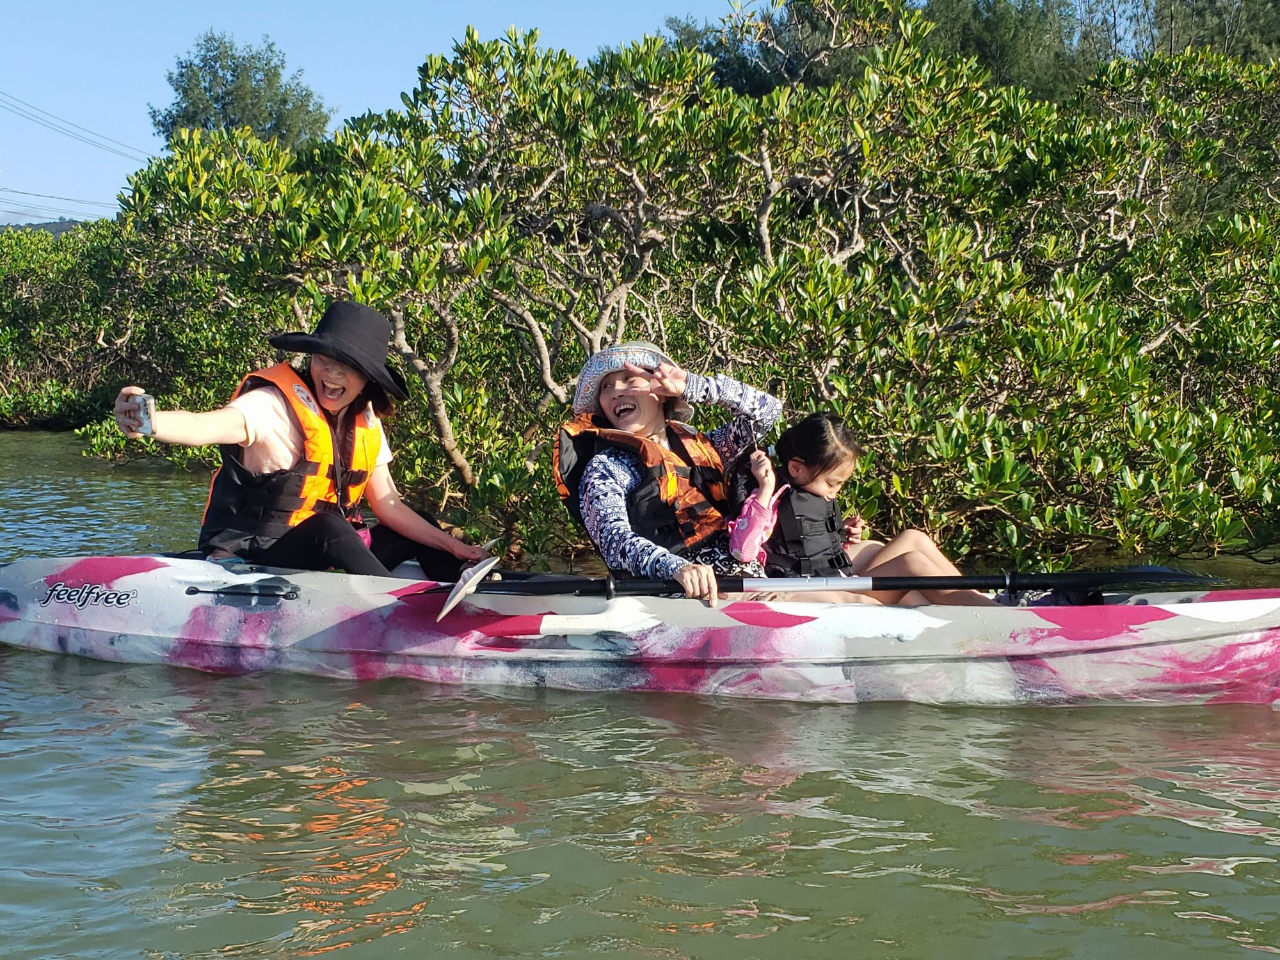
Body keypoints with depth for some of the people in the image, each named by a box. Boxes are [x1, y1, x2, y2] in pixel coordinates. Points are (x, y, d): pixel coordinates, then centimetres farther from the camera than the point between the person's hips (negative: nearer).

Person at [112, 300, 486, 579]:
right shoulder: (275, 405, -18)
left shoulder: (365, 424, 4)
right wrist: (147, 421, -58)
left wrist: (452, 548, 1)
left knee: (418, 532, 6)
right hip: (247, 556, -8)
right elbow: (207, 427, -37)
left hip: (321, 553, 8)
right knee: (327, 525, -34)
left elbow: (388, 505, 8)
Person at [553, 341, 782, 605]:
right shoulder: (604, 469, 6)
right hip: (682, 596, -5)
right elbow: (615, 541, -12)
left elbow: (767, 410, 20)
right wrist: (676, 568, -32)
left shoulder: (698, 447, 22)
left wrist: (693, 386, 9)